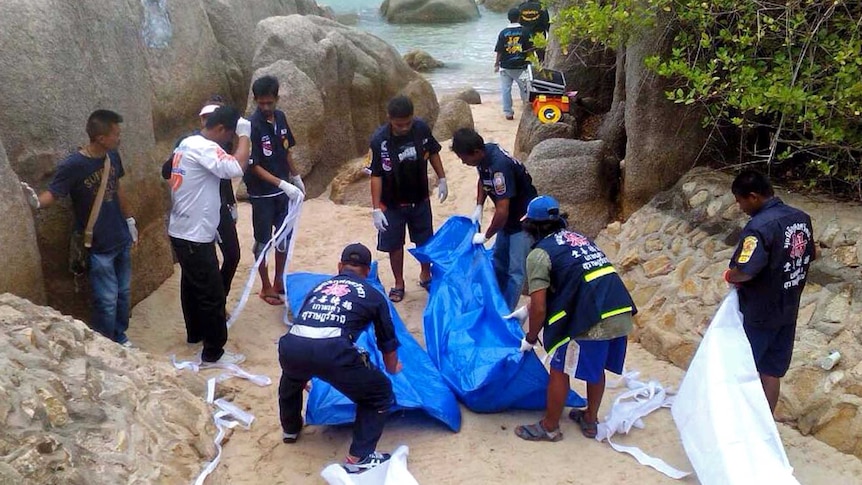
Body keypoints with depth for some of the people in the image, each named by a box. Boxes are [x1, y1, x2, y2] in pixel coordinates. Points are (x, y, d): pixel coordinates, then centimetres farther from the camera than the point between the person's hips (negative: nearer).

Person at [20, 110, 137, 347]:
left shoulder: (113, 156, -2)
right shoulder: (73, 165, -21)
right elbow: (52, 193, -19)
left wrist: (130, 220, 18)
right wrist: (37, 201, -43)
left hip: (121, 239, 6)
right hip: (97, 247, -6)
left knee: (124, 293, 18)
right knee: (107, 301, 1)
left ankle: (120, 338, 38)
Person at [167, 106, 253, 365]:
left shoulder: (188, 143, 10)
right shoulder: (204, 148, -21)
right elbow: (237, 168, -34)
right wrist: (244, 135, -20)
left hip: (182, 231, 10)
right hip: (195, 236, -10)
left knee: (192, 285, 25)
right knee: (212, 294, -1)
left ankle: (195, 332, 42)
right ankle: (213, 353, 9)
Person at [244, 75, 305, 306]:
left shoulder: (280, 117, 0)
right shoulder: (252, 125, -20)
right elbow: (254, 166, -21)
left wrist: (296, 178, 17)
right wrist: (283, 184, -28)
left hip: (283, 190, 7)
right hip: (262, 194, -6)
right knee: (263, 241, 6)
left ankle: (279, 280, 31)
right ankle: (266, 287, 19)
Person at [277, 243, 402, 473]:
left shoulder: (319, 287, 34)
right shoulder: (372, 295, 24)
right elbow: (387, 341, 36)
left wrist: (305, 370, 67)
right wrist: (392, 368, 60)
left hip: (291, 346, 5)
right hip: (332, 350, -4)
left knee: (291, 379, 41)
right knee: (380, 393, 18)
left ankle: (290, 429, 59)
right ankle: (358, 459, 16)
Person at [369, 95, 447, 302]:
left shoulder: (422, 128, -15)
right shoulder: (379, 140, -23)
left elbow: (433, 152, 4)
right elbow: (376, 175, -17)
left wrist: (441, 179, 6)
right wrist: (376, 209, -18)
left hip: (420, 199, 3)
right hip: (392, 203, -2)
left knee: (425, 240, 16)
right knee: (394, 244, 9)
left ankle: (426, 276, 40)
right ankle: (399, 284, 29)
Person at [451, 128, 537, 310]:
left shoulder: (499, 166, -35)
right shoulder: (484, 154, -8)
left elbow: (502, 211, -34)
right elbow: (483, 180, 15)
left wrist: (486, 236, -20)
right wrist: (478, 207, 3)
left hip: (523, 218, -10)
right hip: (508, 216, 10)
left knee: (515, 271, -6)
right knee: (499, 260, 21)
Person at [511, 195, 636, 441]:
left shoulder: (539, 253, -1)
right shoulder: (579, 238, 23)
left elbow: (539, 308, -5)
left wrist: (530, 339, 13)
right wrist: (526, 310, 41)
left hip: (592, 322, -8)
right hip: (622, 315, 8)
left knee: (559, 371, 12)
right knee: (596, 369, 26)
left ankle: (549, 427, 26)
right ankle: (590, 420, 42)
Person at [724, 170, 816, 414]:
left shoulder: (760, 226, -24)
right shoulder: (801, 218, 2)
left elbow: (744, 271, -32)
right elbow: (810, 256, 15)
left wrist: (730, 276, -11)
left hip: (759, 313, -7)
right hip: (788, 310, 7)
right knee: (772, 371, 14)